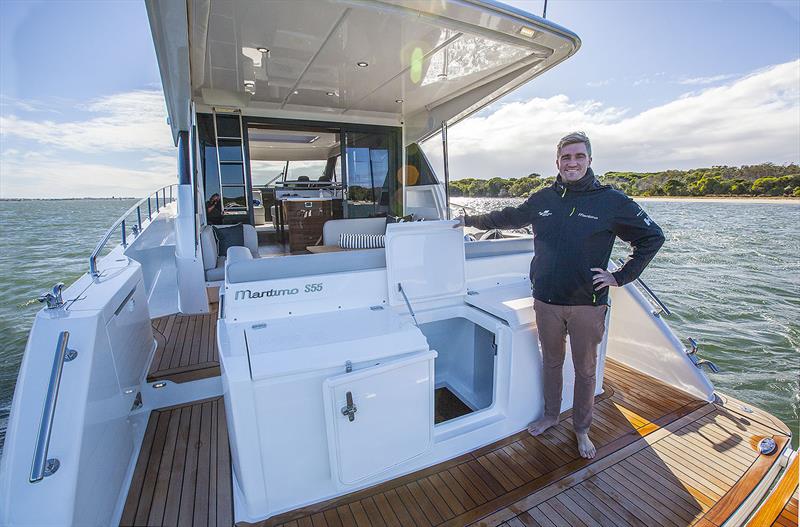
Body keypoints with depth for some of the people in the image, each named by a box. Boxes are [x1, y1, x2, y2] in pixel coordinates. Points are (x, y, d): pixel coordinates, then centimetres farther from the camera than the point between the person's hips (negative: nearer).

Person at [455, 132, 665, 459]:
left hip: (588, 304, -2)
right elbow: (508, 217, 19)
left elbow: (653, 237, 3)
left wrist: (620, 277, -3)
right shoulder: (542, 199, 5)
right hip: (547, 302, 2)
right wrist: (470, 220, 24)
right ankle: (550, 415, 40)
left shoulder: (611, 201, -4)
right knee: (551, 362, 18)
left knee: (585, 370, 13)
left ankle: (581, 429, 35)